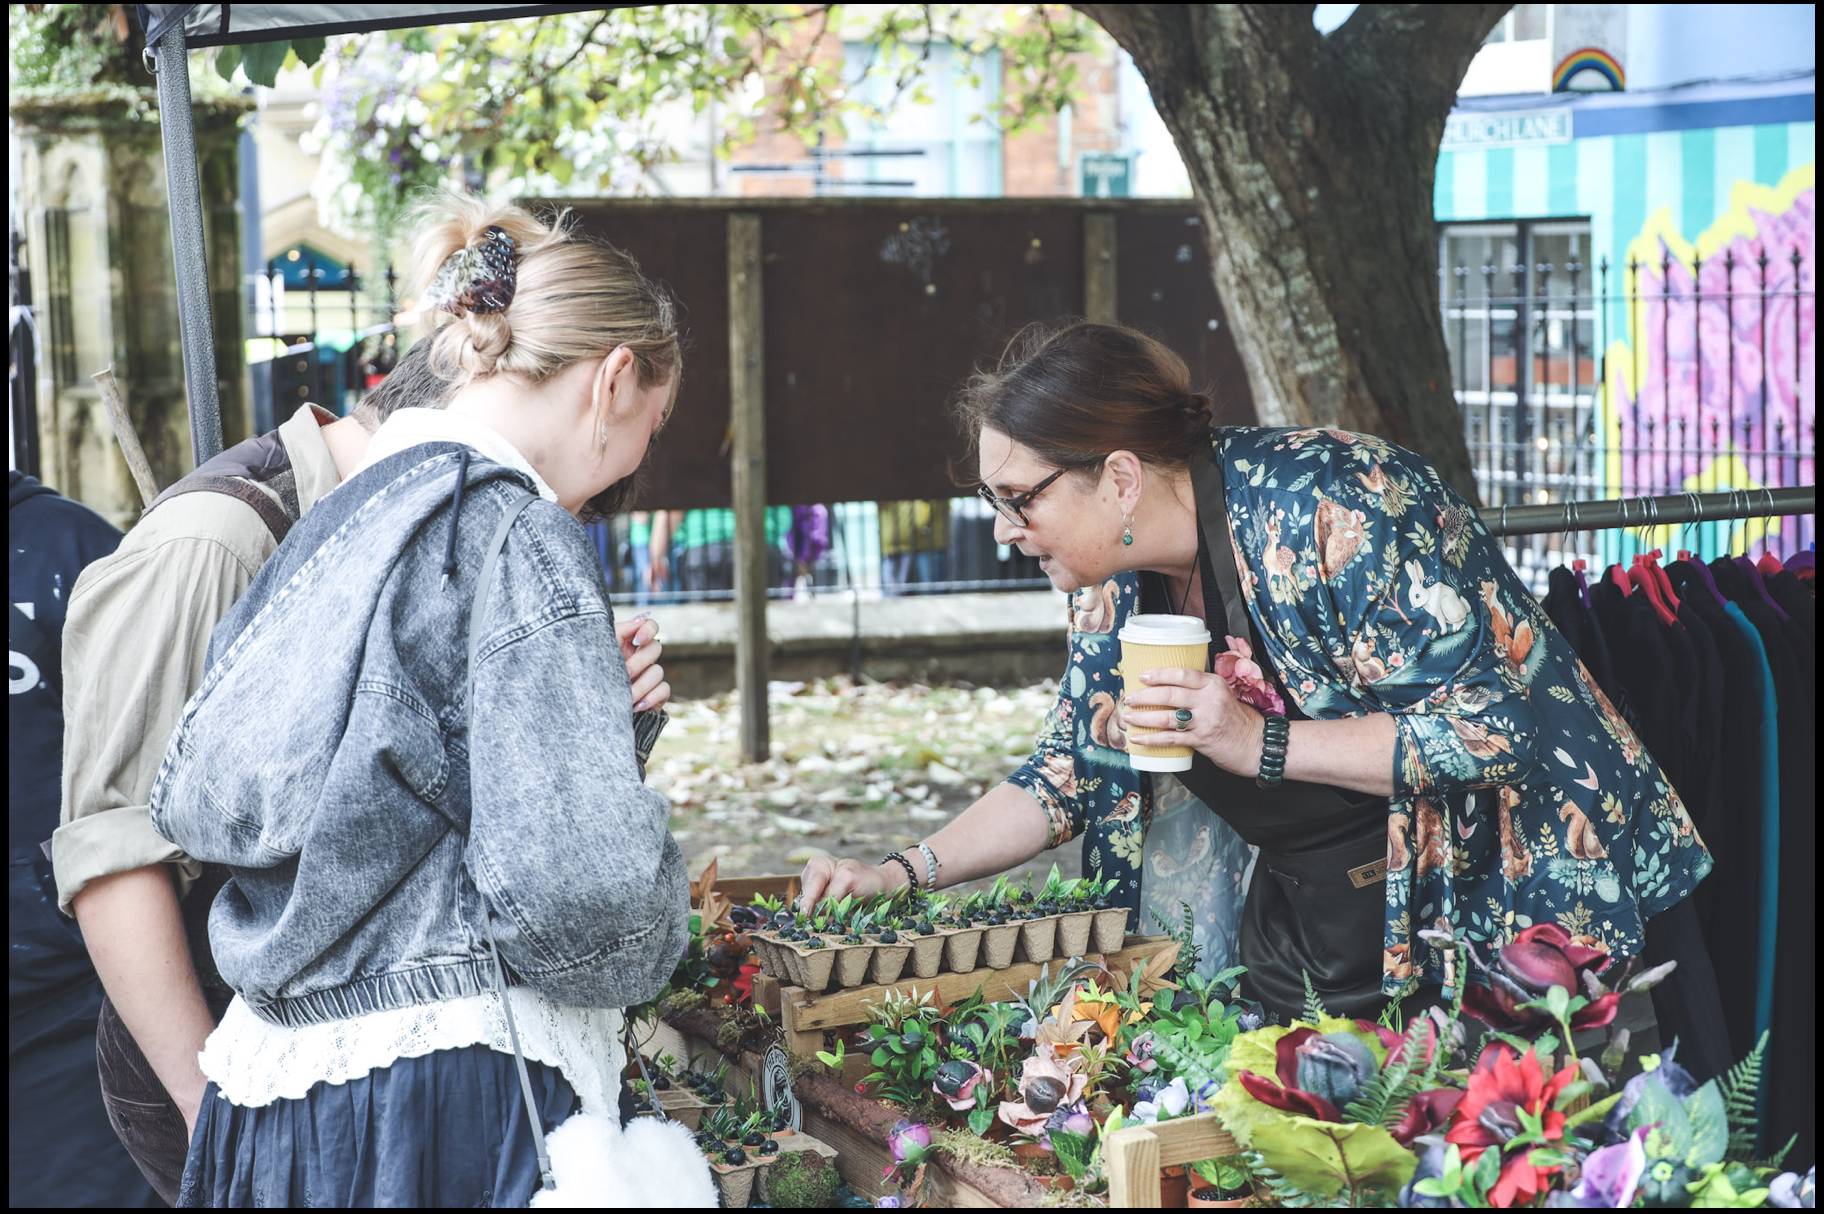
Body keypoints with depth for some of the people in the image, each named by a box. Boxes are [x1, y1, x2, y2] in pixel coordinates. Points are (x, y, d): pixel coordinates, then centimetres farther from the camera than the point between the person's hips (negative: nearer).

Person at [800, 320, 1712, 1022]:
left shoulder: (1335, 510, -25)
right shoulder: (1114, 577, 0)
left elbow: (1495, 728, -26)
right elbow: (1068, 776, 11)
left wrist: (1259, 742, -29)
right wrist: (904, 873, -1)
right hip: (1298, 932, 7)